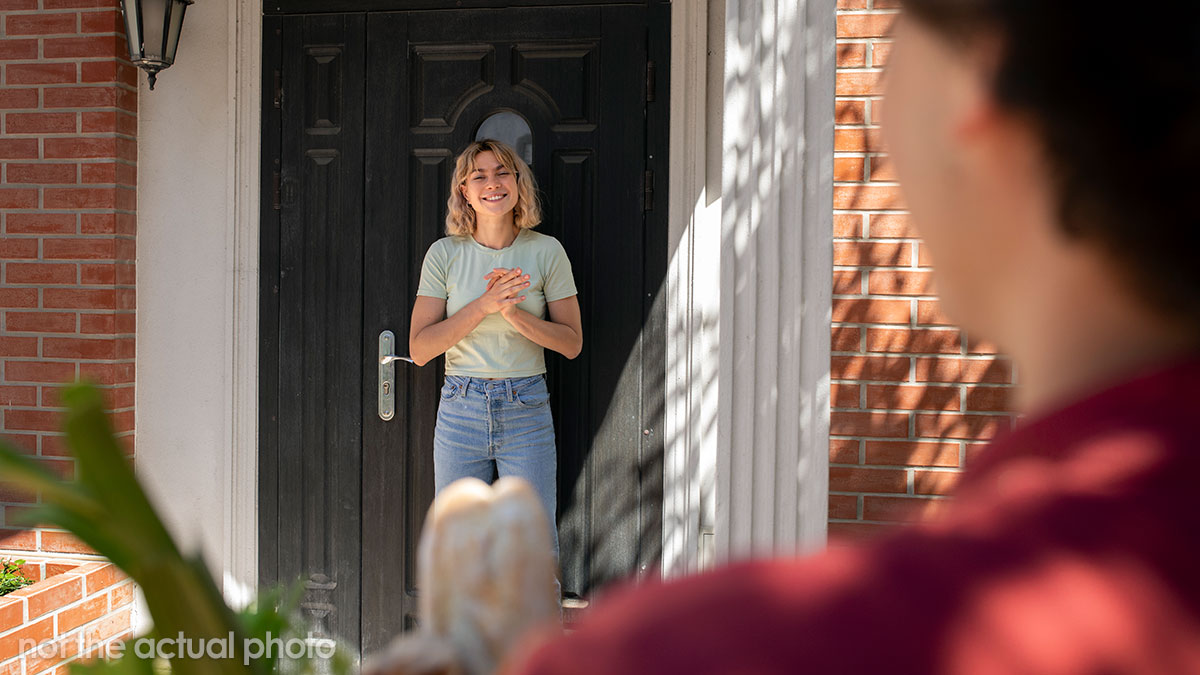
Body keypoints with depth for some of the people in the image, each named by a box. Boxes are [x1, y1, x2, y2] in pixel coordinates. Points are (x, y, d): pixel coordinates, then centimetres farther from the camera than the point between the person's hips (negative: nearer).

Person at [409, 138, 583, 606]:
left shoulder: (546, 252, -1)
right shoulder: (445, 254, -1)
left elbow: (571, 343, 0)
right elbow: (419, 348, -5)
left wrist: (515, 313, -16)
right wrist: (484, 306, -17)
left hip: (527, 411, -1)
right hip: (461, 410, 1)